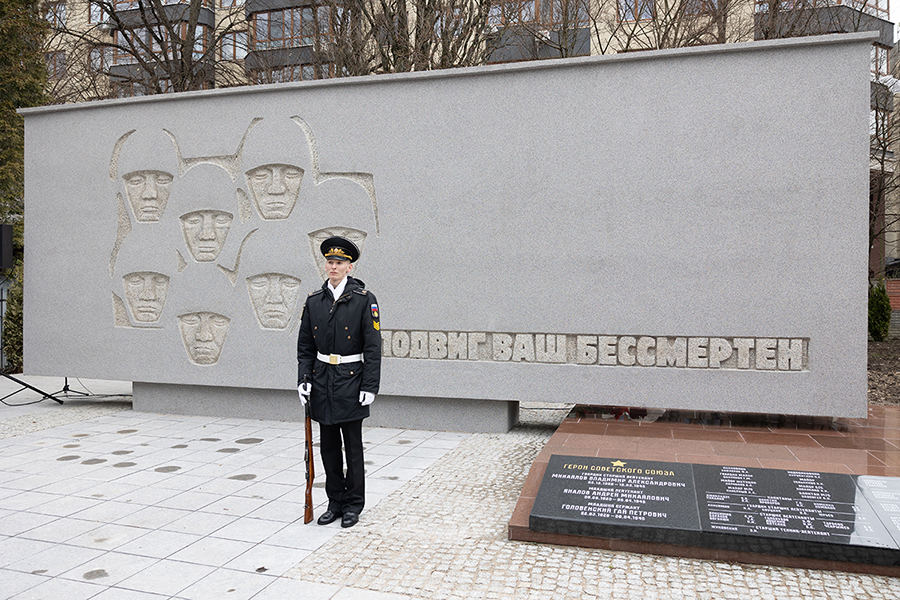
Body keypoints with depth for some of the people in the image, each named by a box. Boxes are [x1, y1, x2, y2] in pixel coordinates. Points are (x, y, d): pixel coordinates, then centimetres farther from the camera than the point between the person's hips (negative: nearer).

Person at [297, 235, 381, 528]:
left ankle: (354, 505, 18)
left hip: (351, 380, -4)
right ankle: (335, 502, 25)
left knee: (352, 446, 4)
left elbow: (373, 345, -8)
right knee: (329, 446, 11)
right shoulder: (314, 300, 6)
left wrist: (370, 386, -12)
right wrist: (304, 379, 1)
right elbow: (305, 345, 10)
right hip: (322, 380, 4)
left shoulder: (363, 298, -7)